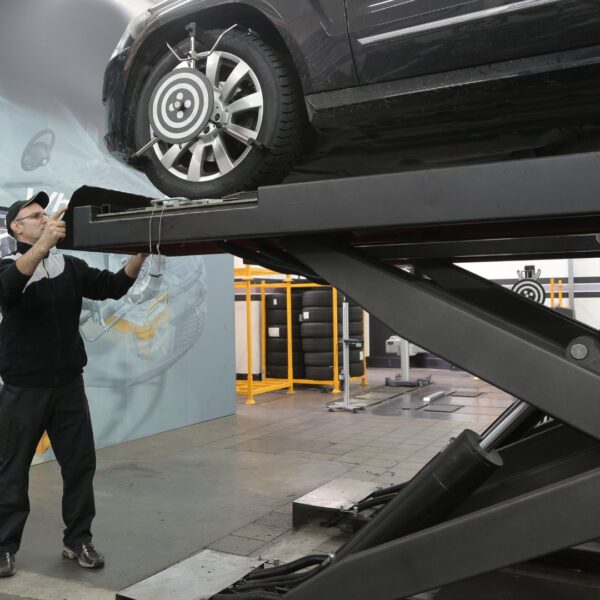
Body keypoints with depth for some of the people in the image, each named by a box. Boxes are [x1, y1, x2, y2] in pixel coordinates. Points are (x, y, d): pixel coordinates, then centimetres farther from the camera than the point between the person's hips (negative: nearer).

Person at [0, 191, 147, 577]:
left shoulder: (70, 267, 7)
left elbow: (113, 286, 0)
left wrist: (140, 254, -16)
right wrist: (43, 244, -43)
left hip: (69, 385, 4)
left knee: (81, 465, 7)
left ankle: (78, 541, 21)